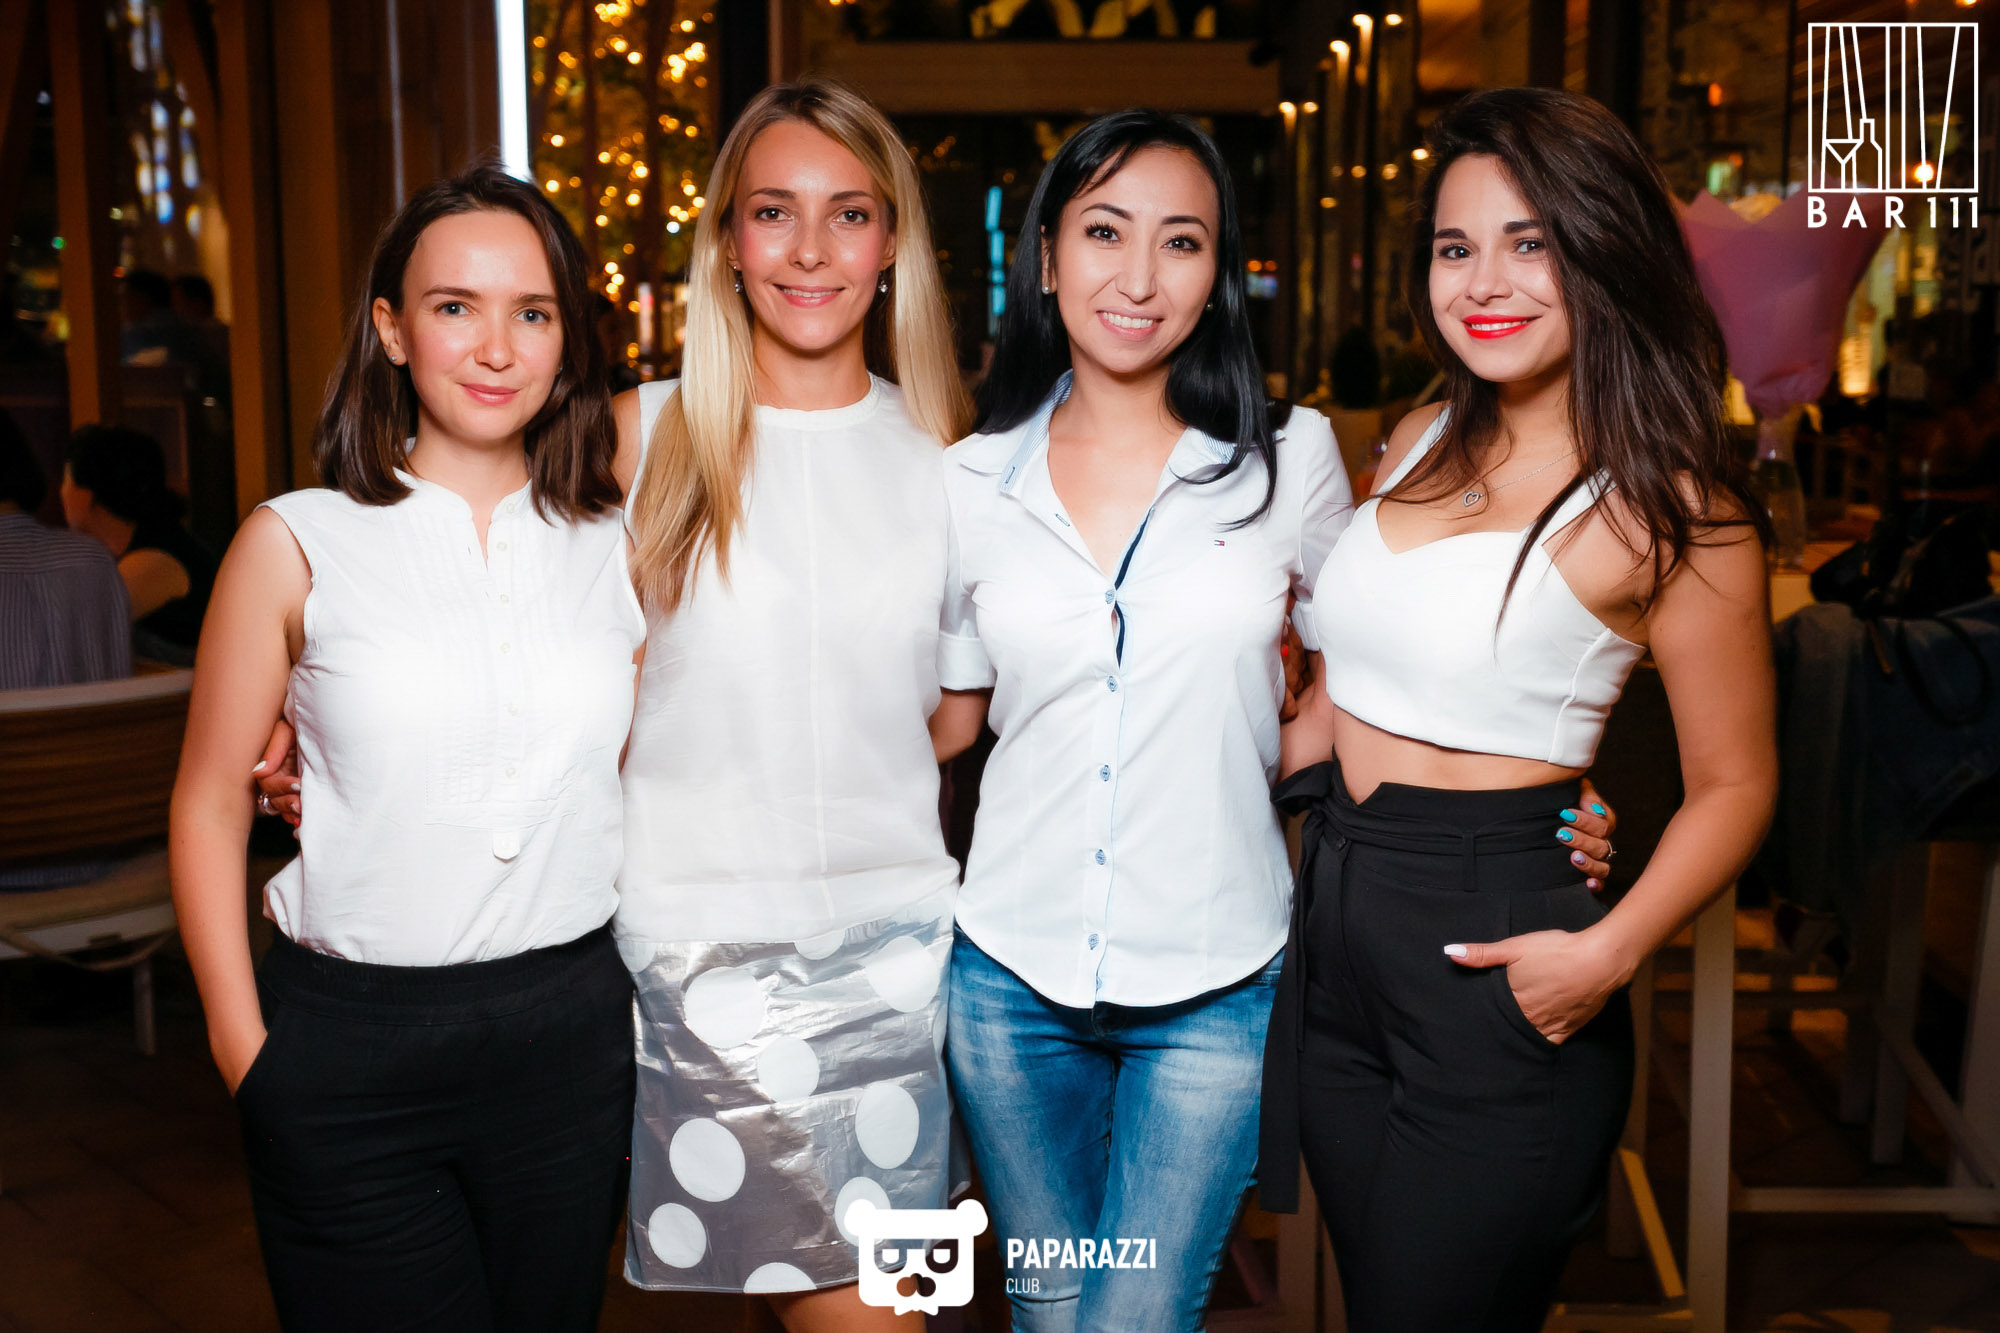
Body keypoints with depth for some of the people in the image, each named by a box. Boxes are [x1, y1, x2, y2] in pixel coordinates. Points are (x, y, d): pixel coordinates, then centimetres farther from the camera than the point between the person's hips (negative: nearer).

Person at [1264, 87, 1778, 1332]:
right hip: (1333, 932, 7)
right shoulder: (1422, 444, 8)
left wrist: (1611, 951, -22)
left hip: (1489, 952, -6)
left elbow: (1734, 783, -9)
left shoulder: (1666, 504, -12)